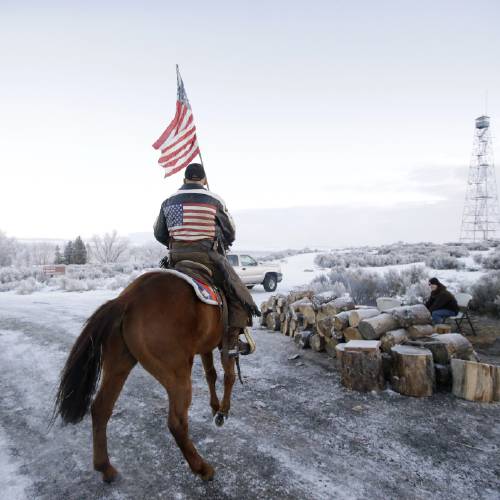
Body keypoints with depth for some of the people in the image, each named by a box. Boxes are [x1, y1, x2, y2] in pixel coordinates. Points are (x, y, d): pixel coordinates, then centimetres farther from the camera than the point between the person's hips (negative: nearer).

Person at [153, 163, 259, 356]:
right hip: (207, 258, -4)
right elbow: (230, 232, 7)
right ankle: (232, 342, 0)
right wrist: (222, 245, 27)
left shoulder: (168, 202, 10)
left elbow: (159, 234, 15)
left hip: (176, 259, 5)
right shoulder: (214, 200, 0)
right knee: (239, 295, 6)